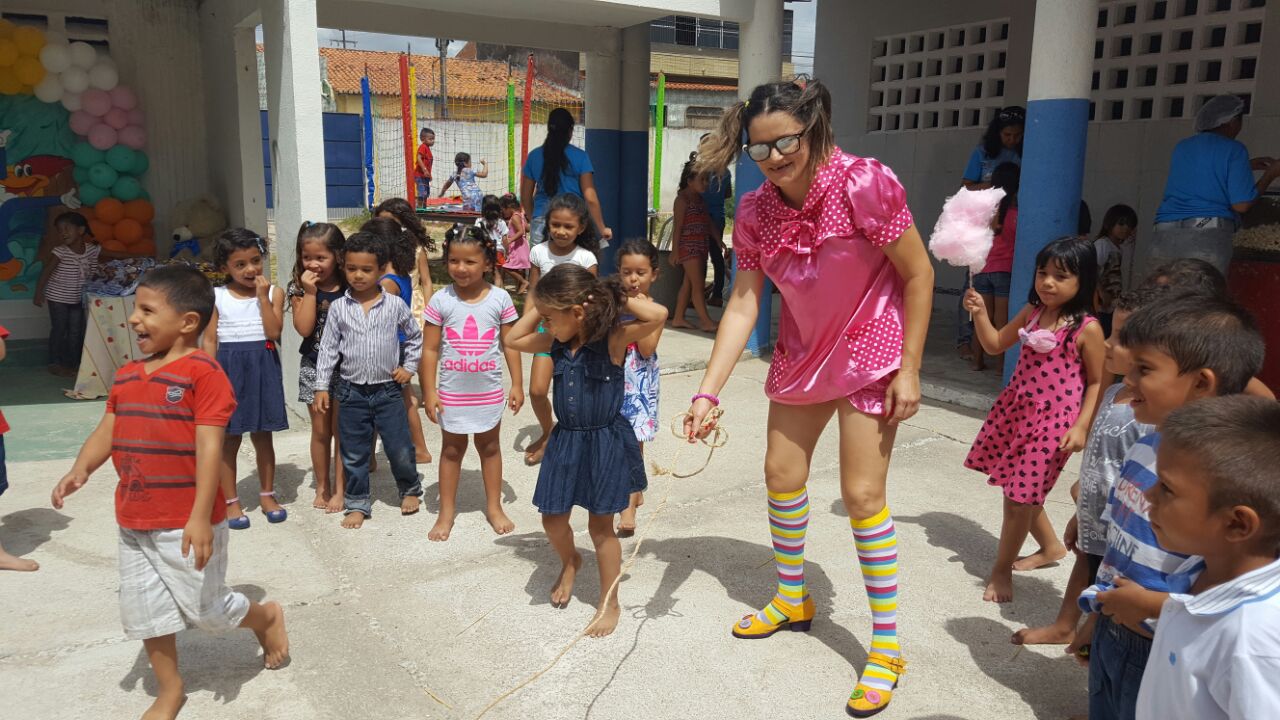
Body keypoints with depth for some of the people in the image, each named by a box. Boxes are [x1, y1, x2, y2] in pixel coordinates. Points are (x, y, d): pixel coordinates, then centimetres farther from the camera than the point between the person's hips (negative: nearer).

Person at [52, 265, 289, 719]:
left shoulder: (202, 372, -18)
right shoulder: (126, 376, 7)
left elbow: (210, 447, -21)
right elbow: (106, 433, 8)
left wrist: (201, 517, -23)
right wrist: (80, 470, -13)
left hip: (187, 524, -7)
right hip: (134, 523, 7)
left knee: (204, 608, 7)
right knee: (144, 611, 16)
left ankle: (267, 618, 36)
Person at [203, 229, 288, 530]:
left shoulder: (273, 293, -1)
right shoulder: (216, 297, -1)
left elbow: (274, 332, -12)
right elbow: (210, 339, 0)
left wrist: (263, 297, -15)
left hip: (263, 367, 1)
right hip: (229, 368, -1)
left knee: (262, 435, 11)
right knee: (229, 438, 6)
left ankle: (267, 495, 25)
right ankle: (230, 502, 17)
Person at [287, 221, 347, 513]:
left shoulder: (349, 288, -6)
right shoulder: (300, 289, -2)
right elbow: (304, 328, -14)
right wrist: (310, 292, -17)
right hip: (314, 366, 2)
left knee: (340, 429, 5)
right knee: (320, 430, 11)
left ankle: (339, 489, 16)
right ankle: (322, 487, 26)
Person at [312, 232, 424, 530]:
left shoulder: (395, 306, -4)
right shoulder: (338, 308, -2)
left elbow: (415, 337, 11)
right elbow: (328, 348, 1)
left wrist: (409, 367, 4)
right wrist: (322, 386, 0)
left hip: (388, 390, -1)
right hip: (352, 392, 1)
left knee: (400, 451, 5)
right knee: (354, 455, 10)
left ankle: (410, 489, 32)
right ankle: (357, 504, 26)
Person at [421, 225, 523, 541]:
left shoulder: (499, 298, -8)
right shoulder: (441, 301, -10)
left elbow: (510, 344, -1)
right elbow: (430, 349, -6)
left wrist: (517, 385, -1)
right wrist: (429, 391, -7)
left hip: (489, 391, 1)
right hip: (452, 392, 0)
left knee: (489, 446, 15)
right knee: (451, 449, 13)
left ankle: (494, 507, 30)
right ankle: (447, 512, 26)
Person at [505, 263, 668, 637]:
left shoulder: (613, 339, -17)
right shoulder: (556, 344, 1)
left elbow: (658, 315, -30)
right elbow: (513, 340, 14)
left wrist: (618, 299, -22)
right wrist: (537, 309, 3)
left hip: (606, 442, -6)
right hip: (565, 441, 6)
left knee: (601, 526, 6)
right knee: (553, 518, 13)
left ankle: (609, 603, 25)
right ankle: (569, 562, 48)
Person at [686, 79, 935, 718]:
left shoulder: (865, 185, -25)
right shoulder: (755, 211, -10)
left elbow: (919, 276, -17)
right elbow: (742, 304, -10)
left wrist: (908, 370, -17)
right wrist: (708, 392, -17)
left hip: (871, 352, -5)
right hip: (802, 350, 6)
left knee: (862, 493, -6)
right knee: (781, 474, 13)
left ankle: (887, 648, 12)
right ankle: (792, 599, 38)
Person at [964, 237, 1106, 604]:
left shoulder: (1087, 329, -13)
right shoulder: (1031, 313, 4)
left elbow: (1097, 383, -7)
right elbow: (995, 344, 14)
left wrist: (1082, 426, -14)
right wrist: (979, 314, -2)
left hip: (1053, 421, -6)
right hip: (1015, 410, 7)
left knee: (1022, 496, -2)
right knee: (1017, 488, 18)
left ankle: (1001, 569, 17)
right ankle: (1051, 546, 42)